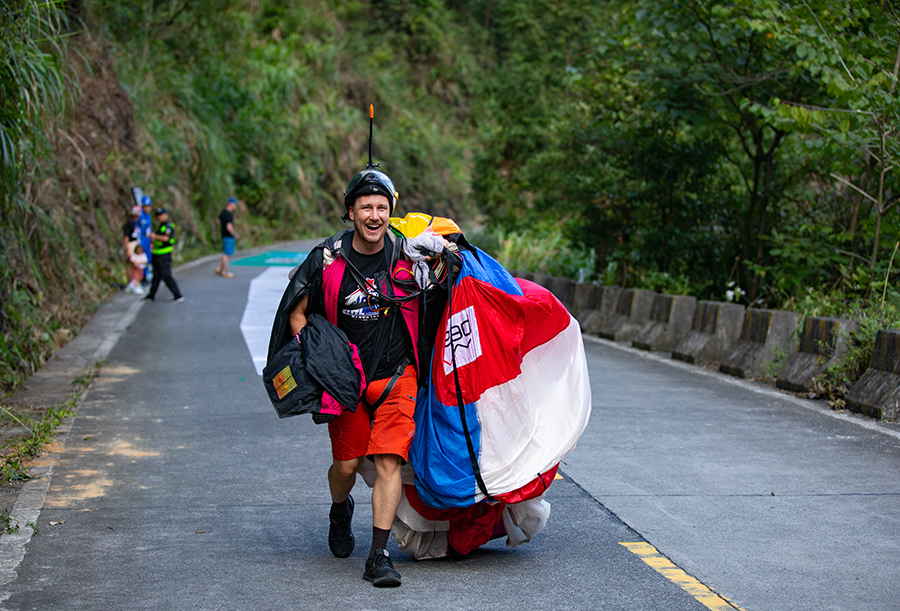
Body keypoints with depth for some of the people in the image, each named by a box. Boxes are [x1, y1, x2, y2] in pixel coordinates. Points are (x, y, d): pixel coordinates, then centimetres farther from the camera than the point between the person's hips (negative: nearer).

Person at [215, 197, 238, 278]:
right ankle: (225, 272, 10)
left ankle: (219, 269, 22)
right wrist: (235, 234, -14)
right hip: (228, 236, -10)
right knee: (226, 254, 1)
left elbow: (219, 221, 25)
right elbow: (229, 227, -27)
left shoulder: (223, 211, 9)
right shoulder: (228, 214, -22)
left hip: (225, 235, 10)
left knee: (227, 254, 18)